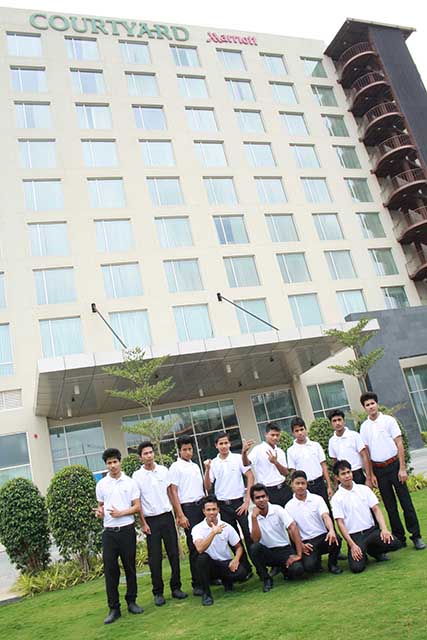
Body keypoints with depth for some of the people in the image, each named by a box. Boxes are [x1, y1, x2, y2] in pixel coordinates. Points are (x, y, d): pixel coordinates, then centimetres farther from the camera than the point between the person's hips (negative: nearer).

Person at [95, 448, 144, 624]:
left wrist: (121, 513, -15)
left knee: (130, 567, 7)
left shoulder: (130, 482, 0)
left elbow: (137, 507, -1)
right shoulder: (101, 484, 4)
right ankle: (114, 608, 10)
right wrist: (99, 512, -10)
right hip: (109, 532, 1)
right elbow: (101, 506, 13)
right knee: (110, 569, 1)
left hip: (127, 530, -1)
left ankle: (131, 602, 22)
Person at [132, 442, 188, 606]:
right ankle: (158, 592, 14)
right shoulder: (137, 476, -4)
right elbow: (137, 501, -2)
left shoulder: (163, 470, 3)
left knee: (174, 553, 5)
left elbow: (170, 492, 8)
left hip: (167, 516, 2)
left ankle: (176, 587, 18)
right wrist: (143, 523, -5)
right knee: (154, 557, 3)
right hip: (151, 520, -2)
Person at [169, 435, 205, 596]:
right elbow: (173, 492, -7)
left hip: (202, 505, 6)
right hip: (188, 508, -6)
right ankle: (197, 584, 7)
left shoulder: (195, 466, 15)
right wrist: (180, 515, -12)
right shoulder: (175, 467, -4)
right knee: (194, 548, -2)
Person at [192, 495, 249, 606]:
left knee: (242, 573, -28)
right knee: (202, 558, -34)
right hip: (210, 565, -2)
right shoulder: (197, 528, -12)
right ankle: (206, 593, -13)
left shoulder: (227, 527, -5)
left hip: (226, 563, 2)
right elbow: (200, 549, -30)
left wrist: (236, 559, -17)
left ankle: (227, 580, 10)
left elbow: (239, 547, 4)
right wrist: (213, 532, -38)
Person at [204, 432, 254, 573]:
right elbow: (208, 487, 1)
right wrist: (207, 470, -14)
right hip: (223, 505, 2)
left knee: (248, 534, -4)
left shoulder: (238, 458, -2)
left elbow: (250, 477, -4)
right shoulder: (213, 463, 3)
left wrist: (247, 501, -8)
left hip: (239, 502, -2)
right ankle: (245, 567, 20)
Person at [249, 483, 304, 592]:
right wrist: (254, 517, -25)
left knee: (297, 569, -28)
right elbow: (256, 539, -16)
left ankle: (284, 568, 10)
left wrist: (299, 554, -21)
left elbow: (293, 528, -15)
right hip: (267, 552, 1)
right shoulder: (252, 516, -4)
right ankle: (266, 579, -8)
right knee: (254, 547, -31)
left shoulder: (277, 509, -9)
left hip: (284, 549, -1)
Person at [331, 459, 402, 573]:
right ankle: (361, 554, 11)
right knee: (357, 567, -26)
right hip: (354, 536, -3)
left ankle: (373, 550, 9)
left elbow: (376, 509, 4)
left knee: (395, 543, -22)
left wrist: (384, 529, -12)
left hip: (372, 530, 4)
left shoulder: (364, 489, 7)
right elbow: (340, 523, -7)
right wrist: (352, 545, -15)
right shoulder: (336, 498, -4)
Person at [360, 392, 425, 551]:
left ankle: (416, 536, 9)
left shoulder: (389, 420, -4)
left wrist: (402, 468, -11)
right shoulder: (364, 427, 3)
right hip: (379, 469, 3)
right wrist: (371, 474, 1)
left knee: (406, 502, -1)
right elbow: (366, 452, 5)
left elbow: (399, 444, -6)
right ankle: (399, 538, 18)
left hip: (394, 465, -3)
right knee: (390, 506, 9)